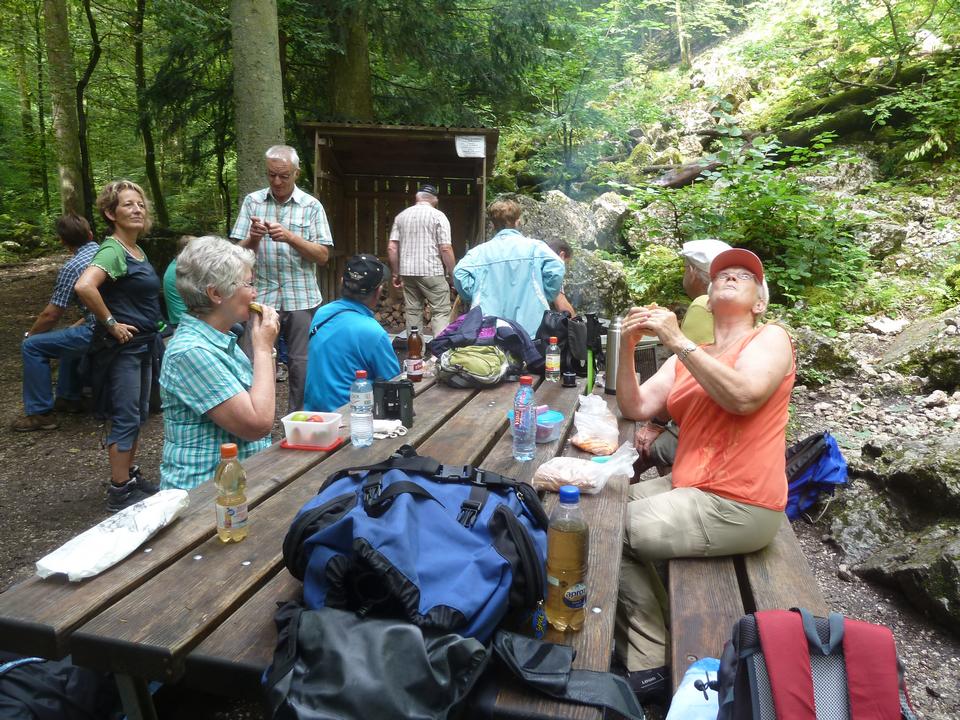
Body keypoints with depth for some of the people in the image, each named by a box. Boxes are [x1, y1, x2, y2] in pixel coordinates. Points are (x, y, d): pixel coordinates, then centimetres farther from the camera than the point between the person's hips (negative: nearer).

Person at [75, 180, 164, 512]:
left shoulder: (137, 250, 10)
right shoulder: (113, 251, -18)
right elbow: (84, 287, -35)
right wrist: (111, 323, -24)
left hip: (143, 345, 9)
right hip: (122, 346, -9)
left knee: (138, 414, 16)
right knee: (126, 418, -2)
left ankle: (130, 475, 30)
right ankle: (120, 492, 9)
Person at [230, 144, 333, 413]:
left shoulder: (312, 206, 5)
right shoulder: (252, 201, 8)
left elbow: (323, 255, -2)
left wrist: (290, 236, -15)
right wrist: (253, 237, -16)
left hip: (302, 300, -1)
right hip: (262, 298, 1)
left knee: (302, 368, 4)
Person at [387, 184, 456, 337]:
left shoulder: (401, 216, 12)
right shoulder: (438, 216, -2)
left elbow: (391, 248, 7)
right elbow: (446, 249, -10)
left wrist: (396, 274, 14)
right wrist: (452, 275, -2)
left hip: (407, 272, 5)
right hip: (432, 272, -5)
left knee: (412, 312, 12)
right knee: (441, 312, -3)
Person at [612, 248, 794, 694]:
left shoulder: (771, 338, -3)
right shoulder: (685, 358, 15)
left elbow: (743, 396, -23)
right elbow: (636, 408, 6)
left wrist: (676, 340, -20)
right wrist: (627, 347, -8)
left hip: (737, 506, -8)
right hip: (691, 489, 8)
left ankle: (649, 663, 6)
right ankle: (641, 658, 14)